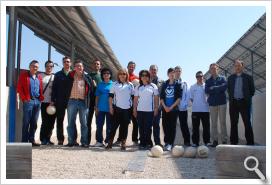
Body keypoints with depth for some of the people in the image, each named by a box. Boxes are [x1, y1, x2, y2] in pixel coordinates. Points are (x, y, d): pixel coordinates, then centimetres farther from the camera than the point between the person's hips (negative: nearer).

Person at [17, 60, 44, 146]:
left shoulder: (39, 77, 17)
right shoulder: (24, 75, 3)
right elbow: (19, 88, -2)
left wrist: (41, 97, 7)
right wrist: (24, 99, -9)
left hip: (37, 101, 5)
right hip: (28, 101, -5)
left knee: (34, 123, 7)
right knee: (26, 122, -3)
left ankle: (32, 140, 14)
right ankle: (24, 141, 1)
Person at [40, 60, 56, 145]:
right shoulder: (40, 76, 6)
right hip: (44, 102, -3)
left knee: (51, 121, 5)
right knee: (45, 121, -4)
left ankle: (48, 139, 16)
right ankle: (43, 139, 6)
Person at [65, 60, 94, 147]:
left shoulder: (87, 78, 8)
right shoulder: (70, 76, 7)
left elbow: (91, 90, 8)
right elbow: (66, 88, 9)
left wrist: (89, 102, 1)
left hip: (83, 102, 0)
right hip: (72, 101, 0)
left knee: (84, 123, 3)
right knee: (71, 123, 4)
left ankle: (84, 142, 10)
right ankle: (71, 141, 13)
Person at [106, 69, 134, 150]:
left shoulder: (130, 85, 9)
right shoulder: (115, 84, 6)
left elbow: (133, 97, 11)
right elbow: (111, 96, 5)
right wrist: (110, 107, -3)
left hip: (127, 108, 1)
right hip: (117, 107, -1)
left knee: (125, 126, 4)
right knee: (114, 125, -1)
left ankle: (123, 143, 12)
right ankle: (110, 142, 7)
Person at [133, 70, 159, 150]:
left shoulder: (153, 86, 5)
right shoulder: (138, 87, 11)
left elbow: (156, 98, 4)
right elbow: (135, 99, 11)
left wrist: (156, 108, -3)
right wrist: (134, 109, 6)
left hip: (150, 110, -2)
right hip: (140, 110, 2)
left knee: (148, 128, 0)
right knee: (141, 128, 4)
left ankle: (148, 143, 9)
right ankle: (142, 143, 11)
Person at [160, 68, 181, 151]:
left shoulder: (177, 84, 2)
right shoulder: (164, 84, 10)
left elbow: (179, 98, -4)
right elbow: (161, 97, 8)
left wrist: (171, 107, -10)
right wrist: (165, 106, -5)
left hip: (173, 108, -3)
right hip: (165, 109, 3)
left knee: (172, 126, -2)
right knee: (165, 125, 3)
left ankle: (170, 143, 2)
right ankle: (166, 142, 16)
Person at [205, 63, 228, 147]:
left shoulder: (222, 78, 9)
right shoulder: (208, 81, 14)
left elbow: (224, 87, -10)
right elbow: (206, 91, -3)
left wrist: (213, 88, -6)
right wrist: (218, 89, -9)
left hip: (222, 102, -2)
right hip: (212, 103, 2)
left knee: (222, 122, -2)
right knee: (213, 123, 1)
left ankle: (224, 140, 1)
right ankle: (215, 140, 5)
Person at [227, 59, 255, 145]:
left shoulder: (248, 77, 4)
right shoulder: (230, 78, 11)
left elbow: (252, 90, 7)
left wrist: (247, 98, 6)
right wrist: (231, 98, 9)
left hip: (244, 103, -2)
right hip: (233, 103, 2)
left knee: (247, 123, -2)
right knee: (233, 123, 4)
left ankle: (250, 142, 2)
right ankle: (234, 142, 9)